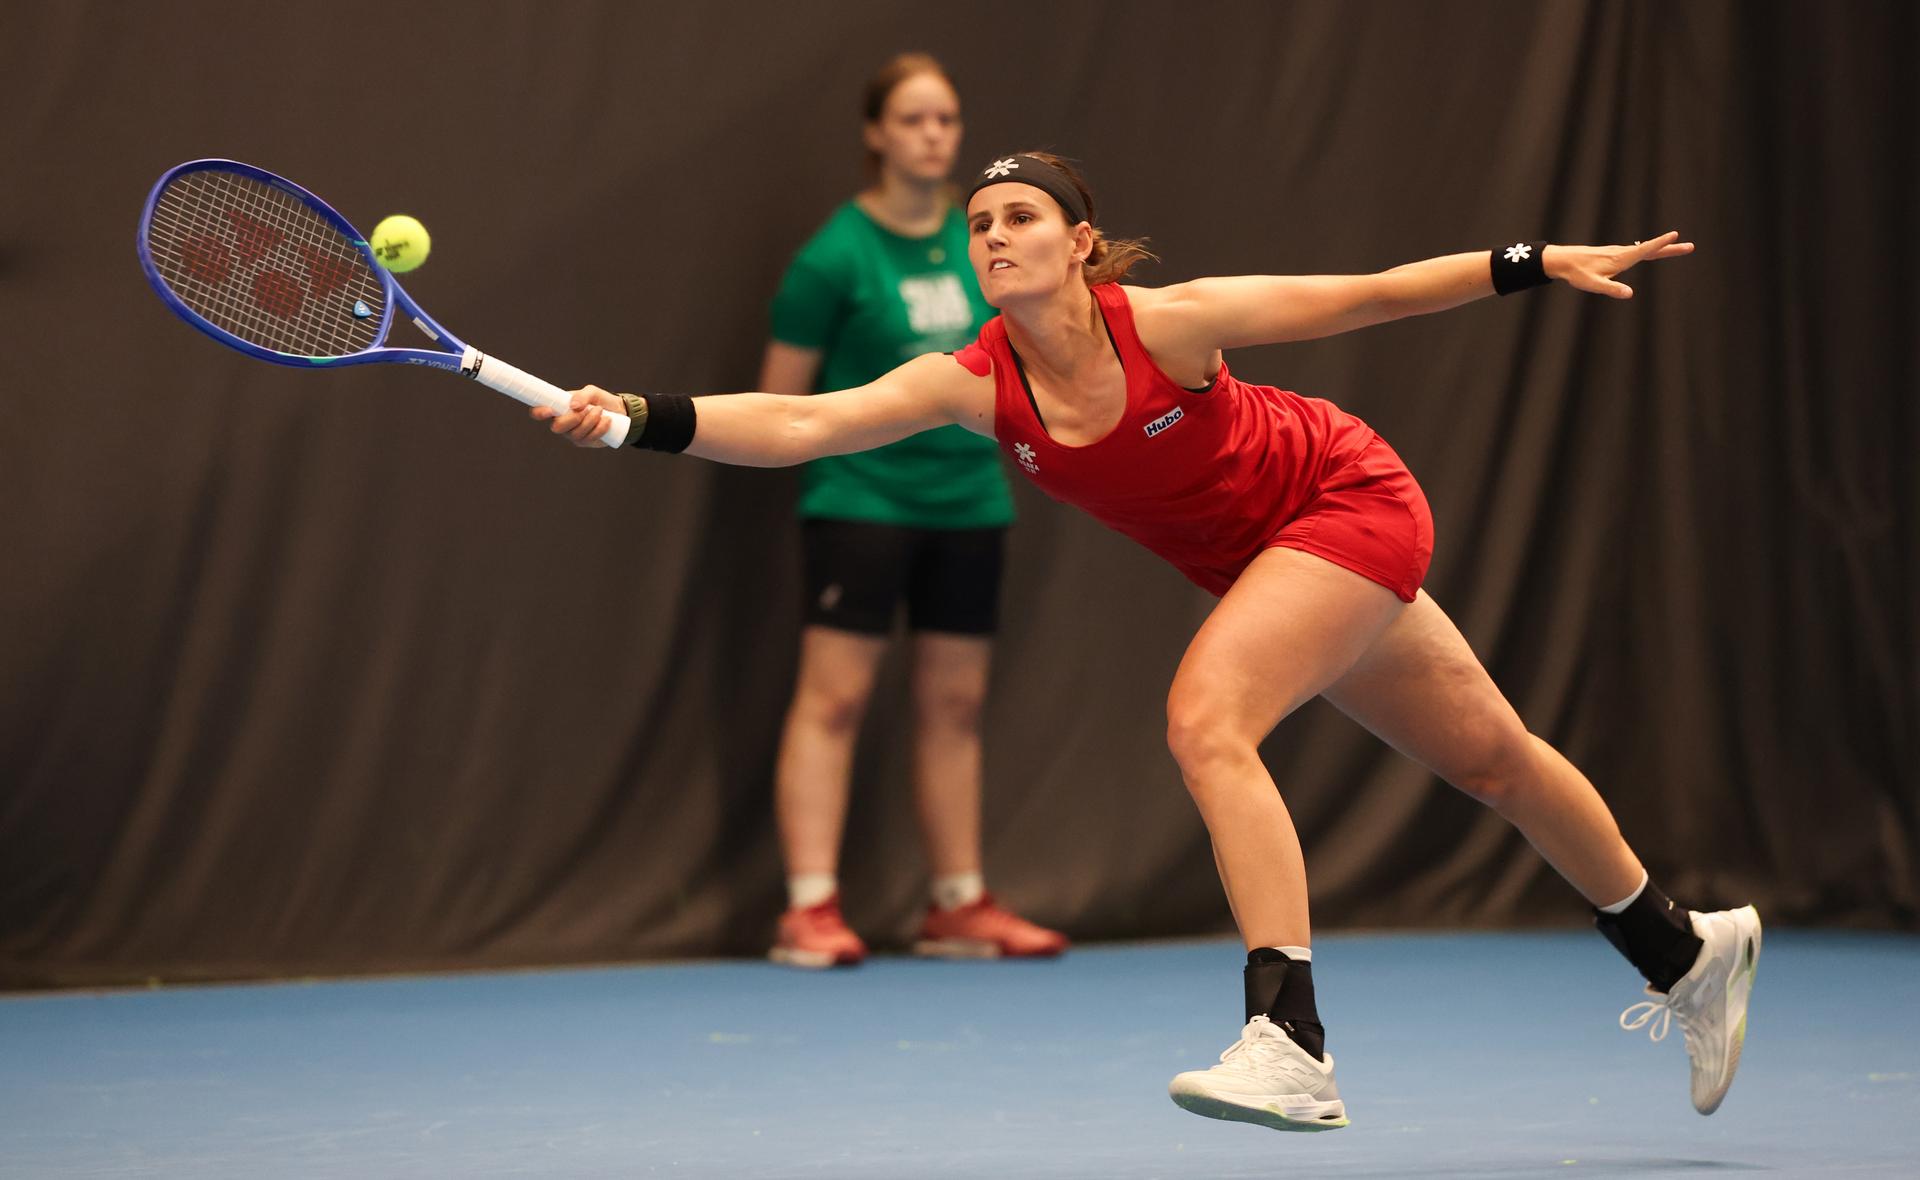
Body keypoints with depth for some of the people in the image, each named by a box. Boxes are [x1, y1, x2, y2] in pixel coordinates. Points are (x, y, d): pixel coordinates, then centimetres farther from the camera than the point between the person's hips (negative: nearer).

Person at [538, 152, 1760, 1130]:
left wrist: (1540, 263, -19)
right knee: (1490, 758, 20)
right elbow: (801, 423, -27)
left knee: (1205, 718, -28)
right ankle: (1687, 950, 41)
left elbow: (1367, 295, -19)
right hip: (1259, 559, 6)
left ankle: (1291, 1045, -29)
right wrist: (640, 416, -40)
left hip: (1352, 502, -6)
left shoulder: (1166, 322, -28)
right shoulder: (975, 384, -17)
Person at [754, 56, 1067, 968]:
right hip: (861, 506, -5)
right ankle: (810, 910, -7)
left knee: (954, 703, 10)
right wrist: (864, 434, 1)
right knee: (835, 695, -8)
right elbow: (780, 399, -4)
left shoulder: (983, 246, 6)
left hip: (967, 506, 6)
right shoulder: (837, 255, -9)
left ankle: (958, 908, 17)